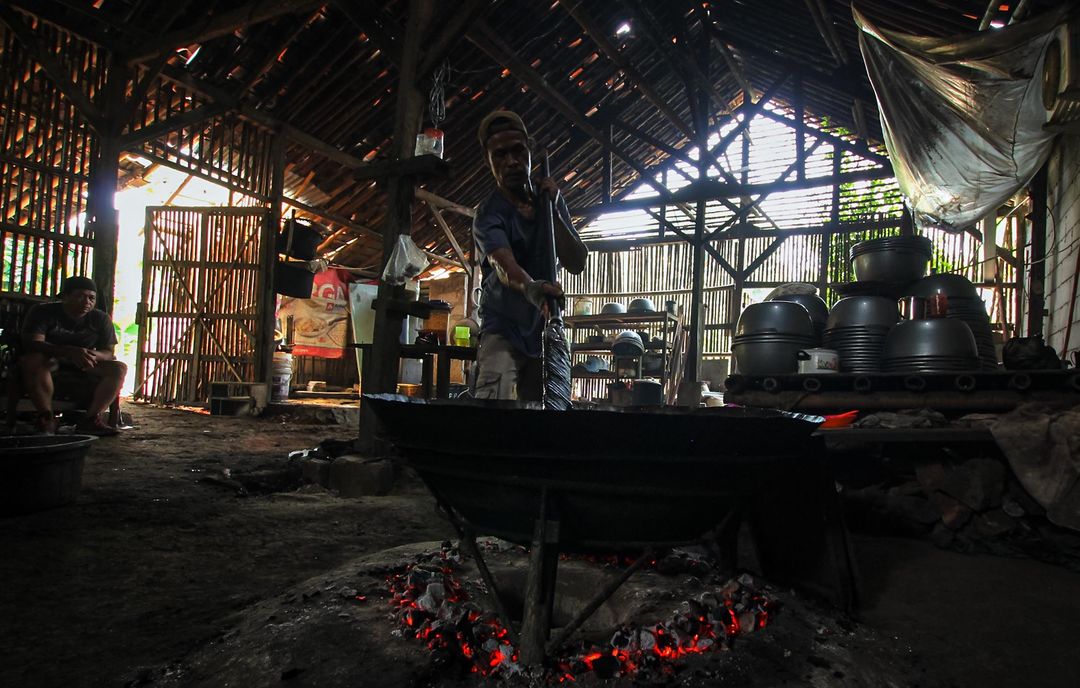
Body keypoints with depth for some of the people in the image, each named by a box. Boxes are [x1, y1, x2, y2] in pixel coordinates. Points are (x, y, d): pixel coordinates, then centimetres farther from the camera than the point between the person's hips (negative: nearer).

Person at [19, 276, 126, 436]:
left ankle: (91, 419, -29)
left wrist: (93, 355, -34)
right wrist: (70, 351, -43)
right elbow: (32, 343, -25)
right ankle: (46, 417, -32)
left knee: (119, 368, -20)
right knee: (33, 360, -37)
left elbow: (108, 353, -6)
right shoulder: (42, 312, -10)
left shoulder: (100, 318, -2)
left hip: (82, 365, 3)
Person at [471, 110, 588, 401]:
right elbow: (505, 266, -32)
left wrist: (552, 211, -14)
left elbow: (577, 264, -3)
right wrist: (531, 288, -55)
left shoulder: (549, 201, 5)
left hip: (546, 328, 5)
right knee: (492, 401, -26)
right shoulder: (488, 216, -13)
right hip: (504, 329, -5)